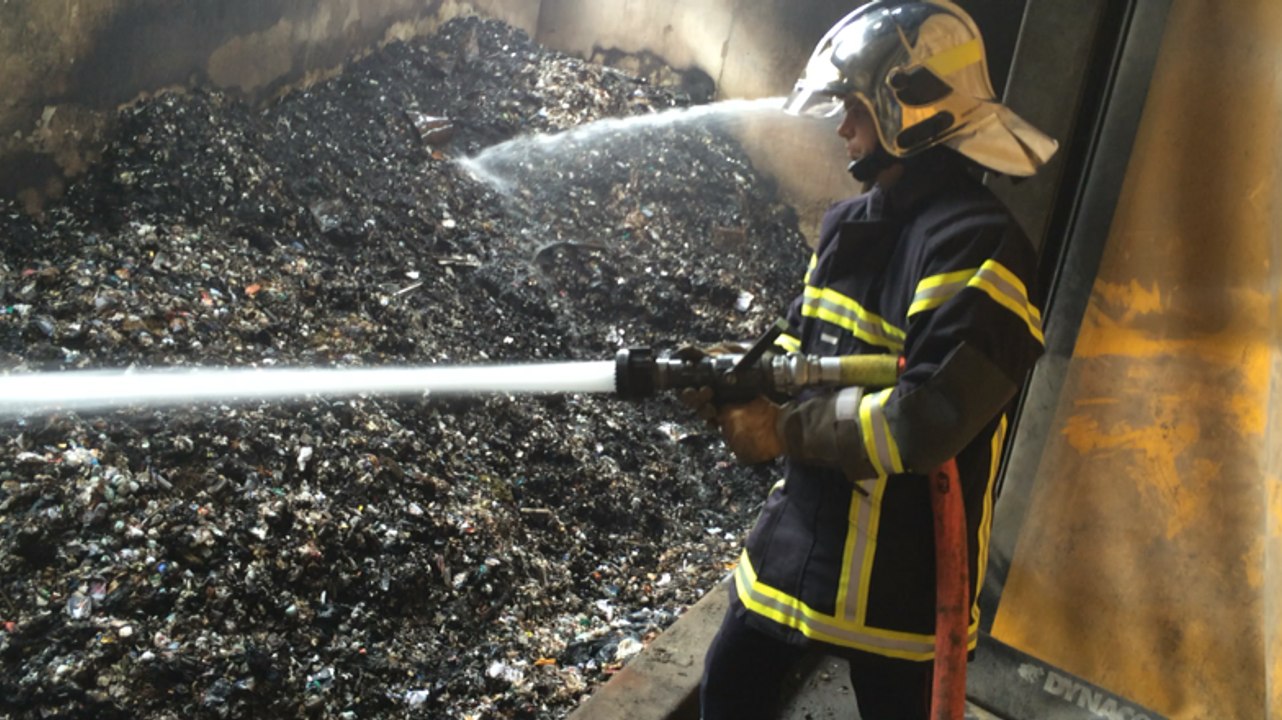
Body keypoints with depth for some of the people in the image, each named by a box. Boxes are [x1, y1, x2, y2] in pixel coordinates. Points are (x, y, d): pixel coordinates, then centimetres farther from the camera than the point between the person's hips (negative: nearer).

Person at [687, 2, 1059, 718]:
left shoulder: (976, 246, -22)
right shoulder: (851, 223, 7)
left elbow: (925, 422, -30)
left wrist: (786, 431, -19)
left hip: (901, 567, -7)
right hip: (802, 527, 8)